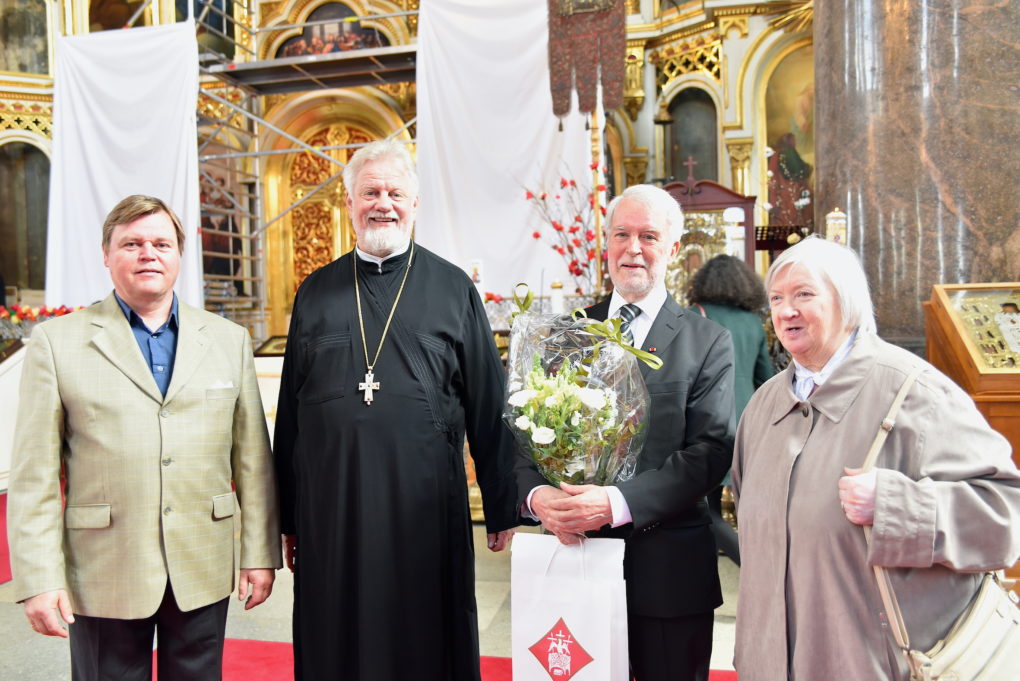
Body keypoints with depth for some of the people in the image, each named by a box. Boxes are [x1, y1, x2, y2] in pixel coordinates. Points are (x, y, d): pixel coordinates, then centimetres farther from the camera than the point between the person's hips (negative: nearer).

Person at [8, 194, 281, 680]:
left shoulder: (229, 339, 5)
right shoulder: (57, 341, -1)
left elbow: (253, 458, 3)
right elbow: (33, 475, -3)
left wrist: (261, 554, 1)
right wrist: (38, 579, -7)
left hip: (204, 572, 2)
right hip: (103, 579, -1)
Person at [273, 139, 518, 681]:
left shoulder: (453, 289, 3)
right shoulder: (316, 292, 9)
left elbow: (489, 408, 1)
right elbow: (290, 410, 10)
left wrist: (503, 509, -1)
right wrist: (286, 518, 10)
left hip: (425, 505, -2)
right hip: (330, 507, 2)